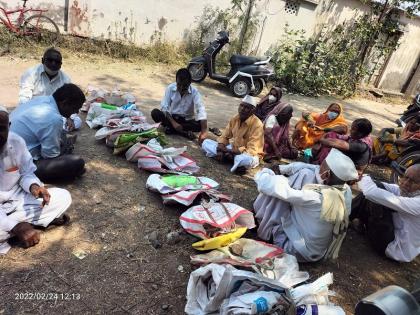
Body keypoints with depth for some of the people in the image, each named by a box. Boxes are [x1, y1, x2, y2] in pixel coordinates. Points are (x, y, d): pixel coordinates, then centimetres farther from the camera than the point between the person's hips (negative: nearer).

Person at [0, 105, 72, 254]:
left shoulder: (16, 141, -12)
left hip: (17, 198, 4)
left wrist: (34, 186, -24)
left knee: (63, 198, -11)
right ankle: (42, 219, -13)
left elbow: (26, 173, 1)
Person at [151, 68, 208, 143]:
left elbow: (201, 110, -31)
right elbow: (164, 107, -16)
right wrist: (173, 123, -30)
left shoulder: (194, 92, -19)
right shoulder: (170, 88, -13)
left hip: (187, 120, -1)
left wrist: (204, 131, -44)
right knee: (155, 112, -25)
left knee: (200, 124, -31)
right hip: (171, 117, 1)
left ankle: (171, 128, -21)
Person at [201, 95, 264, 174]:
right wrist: (221, 149, -19)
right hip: (233, 149, 7)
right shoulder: (234, 119, -3)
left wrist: (229, 151, -31)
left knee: (248, 160, -44)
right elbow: (224, 137, 3)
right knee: (206, 143, -6)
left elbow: (251, 151, -26)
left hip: (247, 154, -7)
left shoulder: (257, 124, -22)